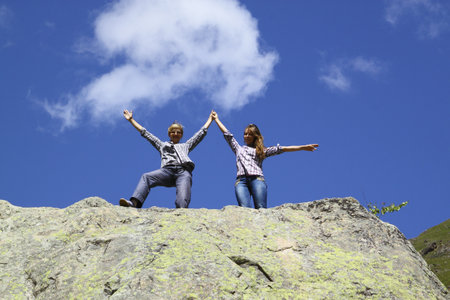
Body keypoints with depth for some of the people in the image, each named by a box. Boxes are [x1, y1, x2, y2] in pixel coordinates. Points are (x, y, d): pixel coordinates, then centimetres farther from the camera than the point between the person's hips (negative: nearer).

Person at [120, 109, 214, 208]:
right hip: (167, 170, 0)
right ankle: (134, 202, -49)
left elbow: (201, 133, 45)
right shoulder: (162, 145, 38)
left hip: (184, 171, 0)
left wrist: (210, 118, 52)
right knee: (146, 177, -32)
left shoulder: (185, 146, 39)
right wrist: (131, 119, 40)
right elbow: (145, 133, 39)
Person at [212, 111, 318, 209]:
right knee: (244, 209, -24)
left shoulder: (261, 151, 24)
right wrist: (216, 119, 38)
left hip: (257, 179, -1)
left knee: (261, 209, -21)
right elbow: (227, 134, 35)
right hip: (241, 180, 1)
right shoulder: (238, 149, 32)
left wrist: (303, 147, 9)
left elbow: (280, 149, 17)